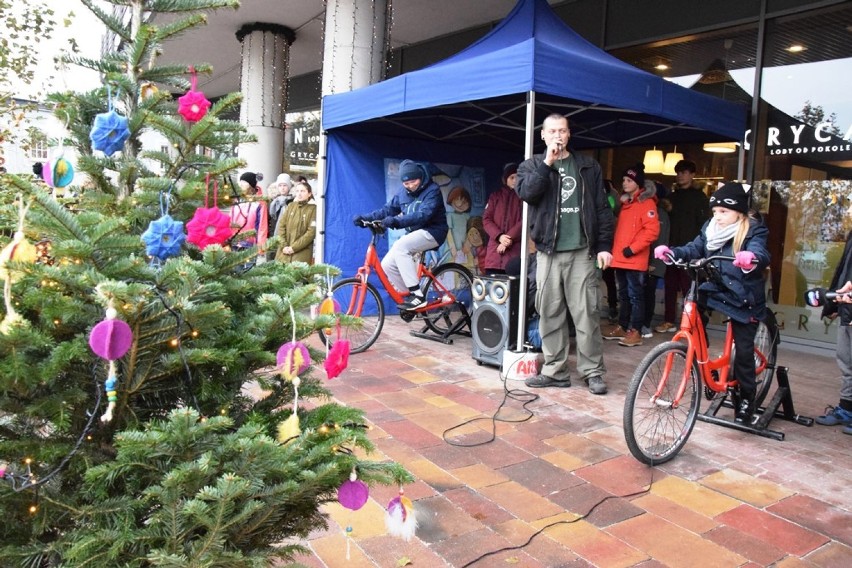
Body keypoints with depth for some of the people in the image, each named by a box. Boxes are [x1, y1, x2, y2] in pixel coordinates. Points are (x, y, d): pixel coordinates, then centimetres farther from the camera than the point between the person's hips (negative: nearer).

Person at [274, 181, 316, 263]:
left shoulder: (313, 208, -1)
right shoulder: (290, 206, 13)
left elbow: (311, 232, -8)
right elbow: (281, 226, 7)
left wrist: (294, 247, -12)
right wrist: (283, 246, -6)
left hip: (301, 253, -4)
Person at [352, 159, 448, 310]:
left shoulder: (432, 190, -13)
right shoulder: (403, 192, 7)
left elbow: (423, 215, -28)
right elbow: (388, 209, 5)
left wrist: (397, 221, -41)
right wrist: (365, 217, -11)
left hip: (432, 232, -7)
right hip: (413, 234, 7)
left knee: (400, 246, -32)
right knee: (387, 265, -7)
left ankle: (417, 295, -29)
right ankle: (408, 296, 12)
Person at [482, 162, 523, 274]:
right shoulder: (495, 196, 17)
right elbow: (486, 219, 7)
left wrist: (510, 238, -14)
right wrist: (499, 236, -10)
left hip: (515, 250, -2)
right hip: (495, 250, 3)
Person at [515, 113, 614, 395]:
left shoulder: (588, 166, 11)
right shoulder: (532, 165, 11)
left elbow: (602, 208, 9)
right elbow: (526, 192, -11)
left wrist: (604, 245, 1)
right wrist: (547, 163, -14)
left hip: (581, 251, -1)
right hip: (548, 252, 1)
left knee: (586, 314, -1)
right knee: (550, 314, 4)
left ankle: (593, 372, 8)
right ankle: (555, 370, 14)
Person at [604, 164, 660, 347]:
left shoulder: (646, 202, -7)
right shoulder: (624, 203, 18)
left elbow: (652, 230, -16)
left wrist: (633, 248, -17)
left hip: (635, 260, -8)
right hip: (620, 258, 8)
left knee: (635, 296, -3)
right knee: (623, 295, 15)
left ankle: (635, 332, 1)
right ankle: (622, 327, 23)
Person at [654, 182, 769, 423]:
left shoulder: (754, 232, -11)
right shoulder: (710, 229, 5)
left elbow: (761, 254, -29)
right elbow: (693, 250, -2)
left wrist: (751, 258, -54)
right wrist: (670, 252, -22)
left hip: (744, 298, -4)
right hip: (714, 290, 5)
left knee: (744, 350, 0)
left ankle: (744, 400, 19)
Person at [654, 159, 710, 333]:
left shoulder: (699, 197, 3)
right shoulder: (672, 196, 19)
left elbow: (705, 223, -5)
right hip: (672, 247, 5)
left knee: (688, 286, -5)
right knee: (669, 285, 5)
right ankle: (669, 320, 12)